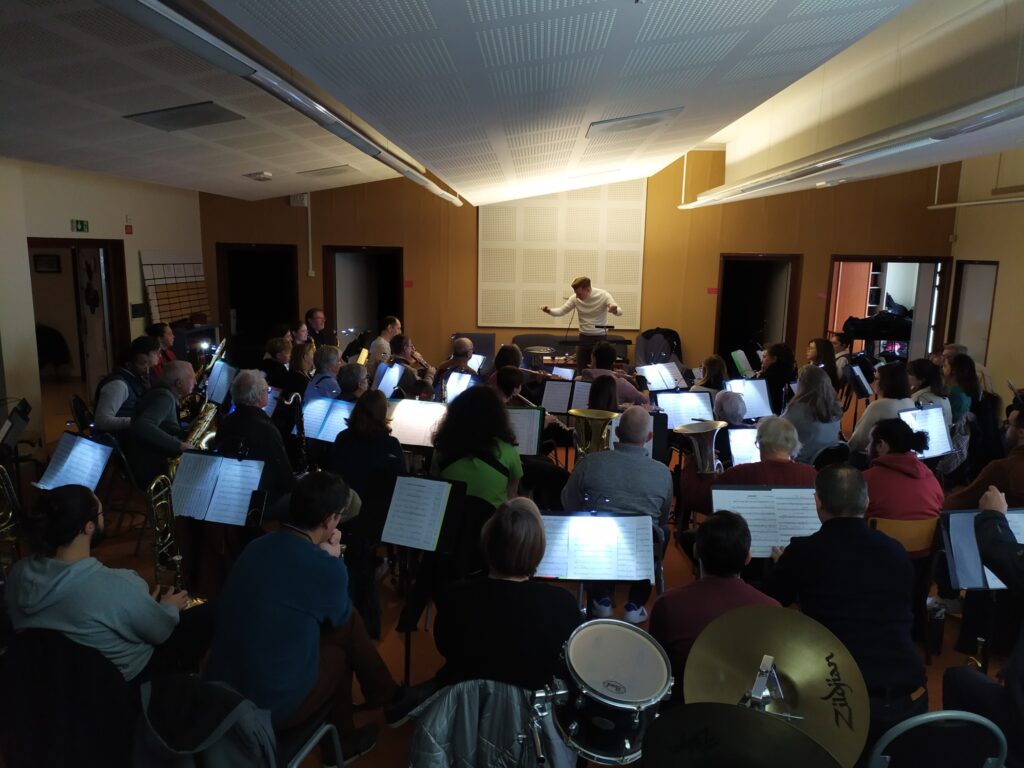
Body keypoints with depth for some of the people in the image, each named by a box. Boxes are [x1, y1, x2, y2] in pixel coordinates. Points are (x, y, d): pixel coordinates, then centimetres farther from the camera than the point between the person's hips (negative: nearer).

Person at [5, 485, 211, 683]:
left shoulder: (17, 573, -18)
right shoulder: (115, 587, -39)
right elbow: (161, 632, -19)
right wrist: (170, 607, 4)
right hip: (125, 675, -6)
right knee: (207, 615, 11)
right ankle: (179, 676, 34)